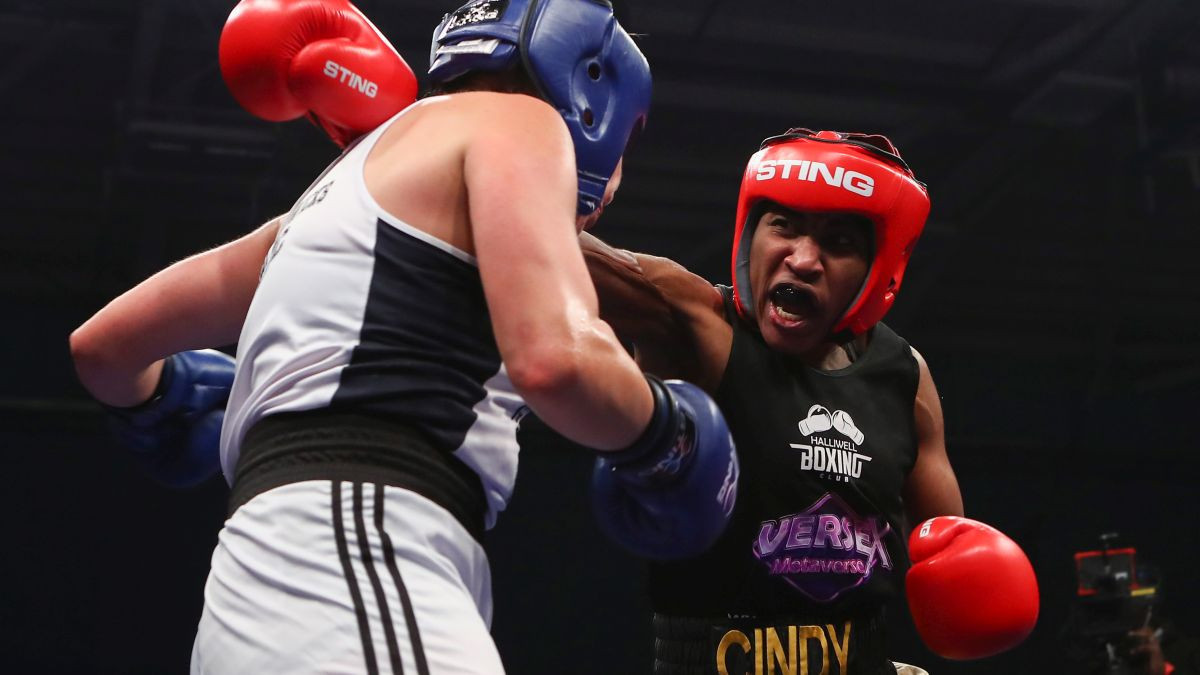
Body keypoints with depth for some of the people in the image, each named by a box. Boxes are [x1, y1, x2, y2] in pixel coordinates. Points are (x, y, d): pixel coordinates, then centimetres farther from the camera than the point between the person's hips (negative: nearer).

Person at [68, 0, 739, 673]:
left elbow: (103, 344, 32)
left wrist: (166, 410, 54)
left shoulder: (352, 182, 28)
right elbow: (552, 358, -14)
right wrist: (668, 440, 6)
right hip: (348, 569, -9)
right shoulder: (515, 118, 6)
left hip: (272, 585, 9)